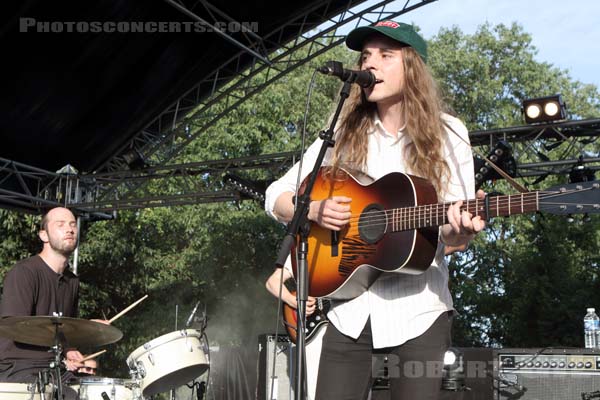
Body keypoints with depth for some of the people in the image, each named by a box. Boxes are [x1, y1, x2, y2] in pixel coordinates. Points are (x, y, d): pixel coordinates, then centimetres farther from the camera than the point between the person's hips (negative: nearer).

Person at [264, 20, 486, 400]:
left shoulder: (446, 133, -1)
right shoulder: (344, 131, 4)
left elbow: (449, 235, -4)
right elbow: (276, 197, 7)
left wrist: (461, 230, -27)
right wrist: (315, 209, -13)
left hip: (418, 310, -2)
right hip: (349, 309, 2)